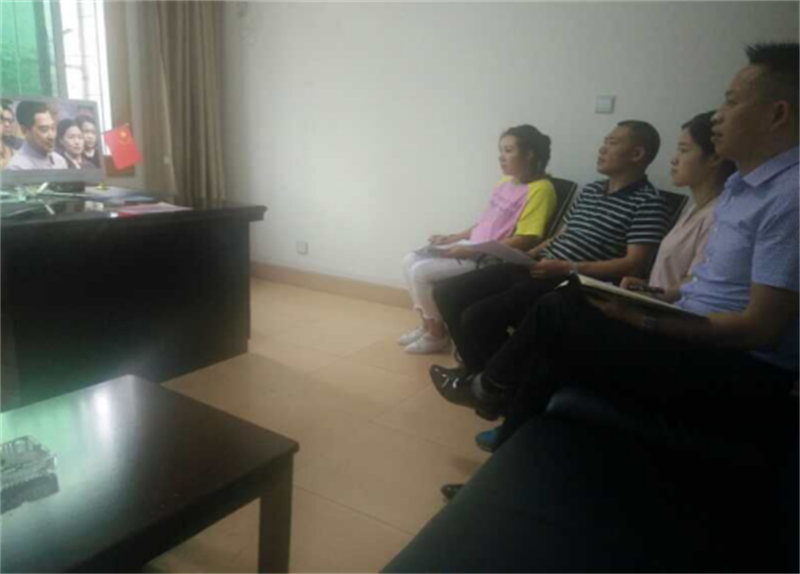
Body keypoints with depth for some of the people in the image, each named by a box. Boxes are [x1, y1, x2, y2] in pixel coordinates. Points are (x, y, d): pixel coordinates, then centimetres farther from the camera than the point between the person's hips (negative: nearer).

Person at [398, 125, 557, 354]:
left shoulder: (540, 189, -14)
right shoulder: (506, 182, 13)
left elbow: (526, 240, -20)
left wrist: (471, 251, -21)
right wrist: (454, 238, 8)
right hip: (471, 247, 9)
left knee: (421, 272, -19)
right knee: (410, 262, 1)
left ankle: (438, 335, 0)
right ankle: (427, 324, 12)